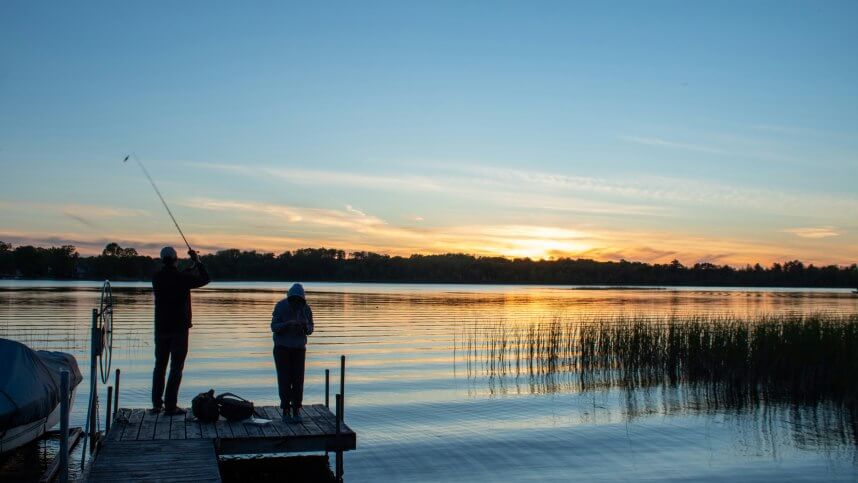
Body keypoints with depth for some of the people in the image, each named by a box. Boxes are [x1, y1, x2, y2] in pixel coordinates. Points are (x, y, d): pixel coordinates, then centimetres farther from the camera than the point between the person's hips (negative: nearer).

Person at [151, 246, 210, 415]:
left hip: (161, 329, 5)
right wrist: (197, 261, 12)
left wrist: (191, 268, 31)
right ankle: (170, 405, -4)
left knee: (160, 366, 14)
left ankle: (156, 403, 19)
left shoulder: (157, 279, 2)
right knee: (176, 367, -1)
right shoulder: (182, 279, -12)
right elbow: (205, 279, 1)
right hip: (179, 328, -5)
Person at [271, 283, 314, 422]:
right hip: (282, 347, -2)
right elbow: (274, 327, -15)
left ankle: (296, 410, 5)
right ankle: (285, 410, 4)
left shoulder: (306, 308, -5)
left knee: (298, 379, -4)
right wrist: (288, 323, -33)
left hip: (299, 348, 2)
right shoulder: (281, 306, -13)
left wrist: (305, 326, -22)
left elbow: (310, 329, 1)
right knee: (284, 380, -5)